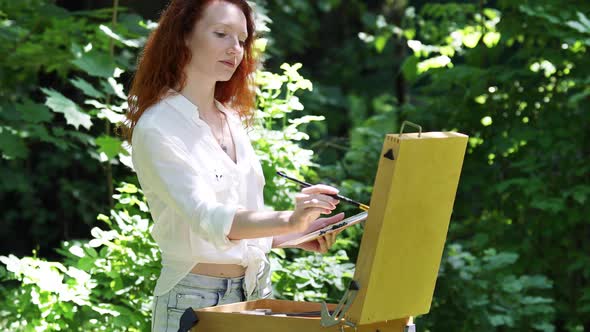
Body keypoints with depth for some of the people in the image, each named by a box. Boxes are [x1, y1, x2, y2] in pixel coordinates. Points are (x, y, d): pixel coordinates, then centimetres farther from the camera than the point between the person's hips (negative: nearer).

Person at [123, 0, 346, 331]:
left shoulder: (232, 120, 9)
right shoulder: (156, 129, -13)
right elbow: (206, 218, -26)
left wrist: (299, 236, -1)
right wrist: (289, 221, -39)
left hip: (258, 291, 7)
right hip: (195, 300, -7)